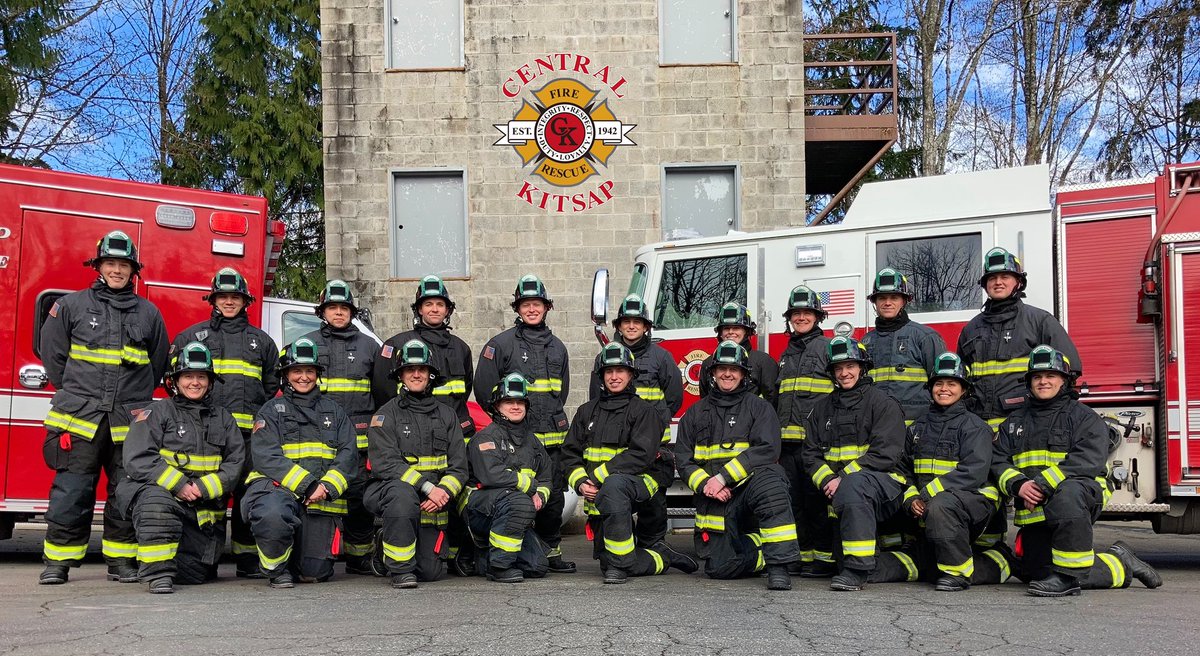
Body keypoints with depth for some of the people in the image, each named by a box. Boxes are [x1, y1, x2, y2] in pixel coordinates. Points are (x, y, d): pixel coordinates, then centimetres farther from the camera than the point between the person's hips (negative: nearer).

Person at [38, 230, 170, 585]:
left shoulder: (148, 312, 11)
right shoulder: (72, 305, 5)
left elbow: (158, 364, 19)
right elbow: (52, 352, 10)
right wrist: (76, 394, 9)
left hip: (129, 421, 2)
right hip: (80, 416, -1)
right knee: (71, 491, -1)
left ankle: (122, 560, 14)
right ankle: (58, 561, 8)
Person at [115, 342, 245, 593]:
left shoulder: (223, 418, 12)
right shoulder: (156, 412, 0)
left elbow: (235, 462, 5)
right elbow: (138, 459, -12)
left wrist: (203, 488, -12)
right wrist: (179, 485, -21)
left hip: (204, 511, 4)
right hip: (161, 492, -3)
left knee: (193, 575, -1)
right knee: (156, 500, -39)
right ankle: (158, 571, -25)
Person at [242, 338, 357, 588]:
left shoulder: (333, 410, 18)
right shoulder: (272, 410, 9)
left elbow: (348, 455, 7)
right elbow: (266, 457, -6)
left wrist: (327, 488, -12)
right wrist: (306, 484, -18)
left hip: (321, 500, 3)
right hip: (278, 488, -2)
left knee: (315, 572, -6)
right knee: (273, 517, -37)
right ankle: (277, 567, -8)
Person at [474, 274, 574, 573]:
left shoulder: (557, 347, 16)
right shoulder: (501, 344, 0)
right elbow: (484, 387, -2)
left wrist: (551, 417, 15)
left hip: (552, 436, 4)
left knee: (553, 494, 5)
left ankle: (551, 549, 16)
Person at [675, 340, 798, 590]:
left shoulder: (759, 407, 5)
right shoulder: (695, 413, 14)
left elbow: (765, 449, -11)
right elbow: (683, 459, 7)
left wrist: (722, 477, -19)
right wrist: (706, 484, -13)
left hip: (750, 485, -3)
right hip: (715, 502, 3)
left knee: (768, 481, -38)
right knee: (720, 567, -11)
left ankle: (779, 565, -32)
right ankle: (765, 547, 20)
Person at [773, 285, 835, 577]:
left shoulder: (828, 347, 2)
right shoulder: (787, 354, 22)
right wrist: (776, 435, 18)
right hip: (788, 440, 6)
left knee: (816, 498, -7)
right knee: (793, 499, 6)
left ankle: (825, 556, -1)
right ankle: (802, 554, 13)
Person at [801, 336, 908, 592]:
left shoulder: (883, 404, 1)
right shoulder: (823, 408, 18)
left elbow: (884, 453, -11)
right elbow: (810, 453, 11)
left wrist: (843, 478, -18)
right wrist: (827, 480, -9)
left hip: (883, 481, -6)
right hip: (837, 486, 6)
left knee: (854, 483, -37)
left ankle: (857, 569, -38)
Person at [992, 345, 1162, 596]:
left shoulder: (1084, 417, 2)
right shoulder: (1015, 422, 17)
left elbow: (1087, 461, -14)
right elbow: (998, 461, 7)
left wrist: (1044, 485, -24)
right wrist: (1019, 485, -14)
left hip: (1082, 493, -6)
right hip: (1034, 513, 6)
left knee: (1066, 493, -41)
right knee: (1036, 572, -1)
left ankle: (1068, 573, -31)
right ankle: (1120, 565, 20)